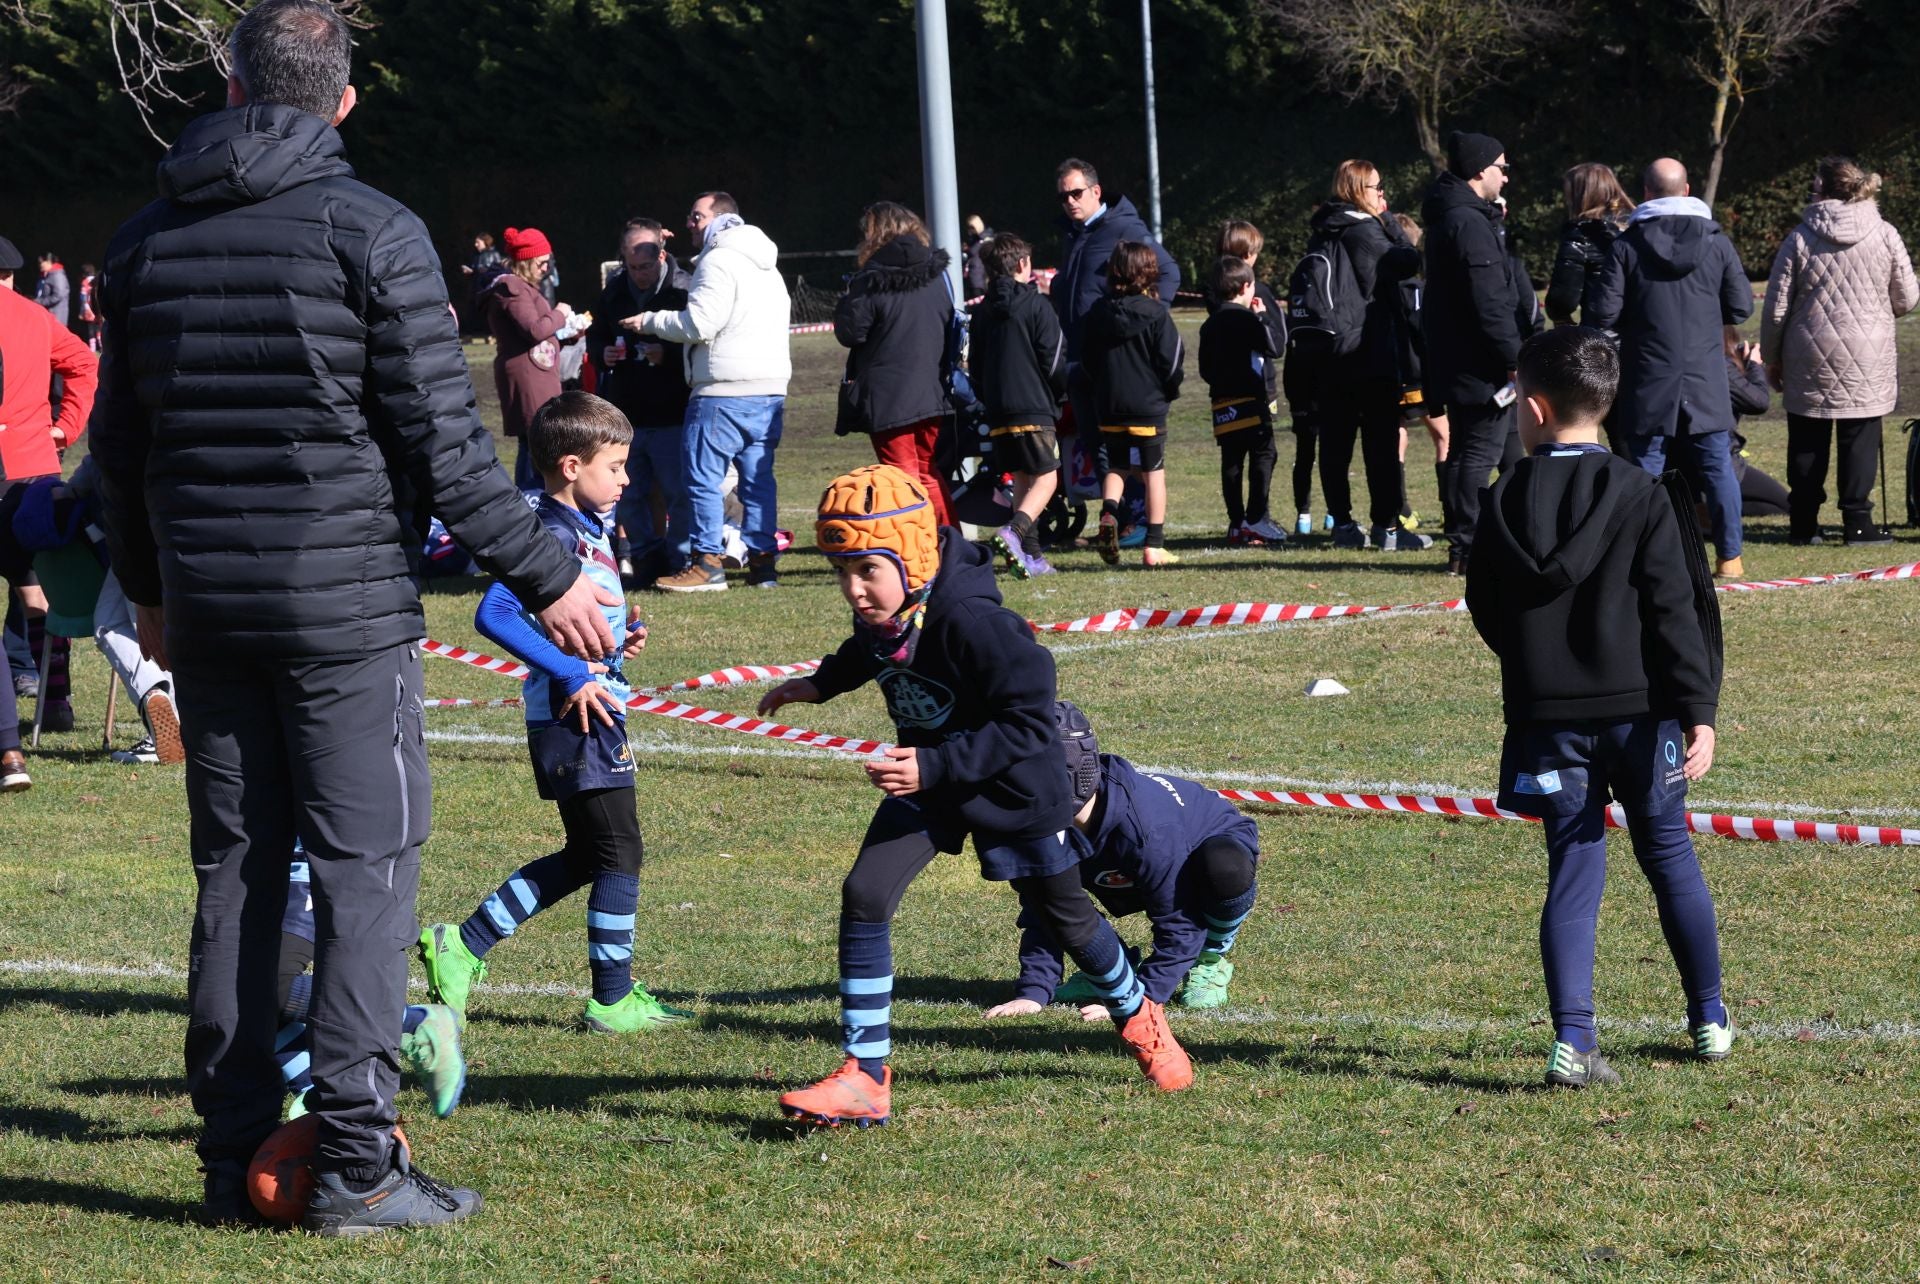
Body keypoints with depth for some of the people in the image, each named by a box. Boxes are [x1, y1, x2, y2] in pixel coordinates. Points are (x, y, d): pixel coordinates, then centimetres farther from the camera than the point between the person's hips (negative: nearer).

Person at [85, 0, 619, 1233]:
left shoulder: (148, 243, 8)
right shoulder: (371, 233, -9)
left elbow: (119, 441, 15)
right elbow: (443, 443, -11)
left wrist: (149, 585, 30)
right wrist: (548, 577, -3)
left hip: (206, 610, 5)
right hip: (347, 606, -5)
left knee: (235, 875, 11)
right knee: (367, 870, -2)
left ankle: (237, 1155, 13)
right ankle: (356, 1165, -6)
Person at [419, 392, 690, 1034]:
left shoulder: (591, 533, 13)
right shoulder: (555, 537, -17)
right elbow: (495, 615, -28)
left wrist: (622, 636, 8)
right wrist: (572, 675, -27)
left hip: (597, 714, 10)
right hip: (575, 718, -10)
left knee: (584, 858, 17)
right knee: (619, 854, -2)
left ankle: (463, 946, 21)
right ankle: (612, 1000, 7)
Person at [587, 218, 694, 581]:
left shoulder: (684, 289, -9)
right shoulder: (614, 291, 8)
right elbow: (595, 335, 21)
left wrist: (668, 355, -24)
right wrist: (602, 353, -1)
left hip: (671, 415, -6)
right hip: (625, 414, 6)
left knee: (678, 492, -2)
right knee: (629, 494, 10)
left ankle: (679, 561, 7)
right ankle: (646, 556, 21)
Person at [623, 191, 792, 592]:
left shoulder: (718, 262, -8)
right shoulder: (768, 268, 20)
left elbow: (698, 323, -15)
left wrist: (651, 321, -1)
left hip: (724, 392, -8)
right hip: (770, 389, 8)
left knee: (703, 476, -3)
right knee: (758, 476, 10)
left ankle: (707, 563, -4)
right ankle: (763, 562, 7)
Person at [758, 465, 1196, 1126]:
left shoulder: (972, 621, -35)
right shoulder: (880, 612, -12)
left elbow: (1028, 722, -32)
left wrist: (935, 766, -37)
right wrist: (820, 684, 3)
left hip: (1013, 786, -6)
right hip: (927, 780, 6)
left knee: (1064, 914, 16)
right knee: (864, 896, -13)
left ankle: (1137, 1016, 47)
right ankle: (864, 1077, -9)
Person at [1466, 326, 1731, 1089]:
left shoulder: (1504, 503, -1)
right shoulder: (1643, 497, -7)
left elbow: (1487, 612, 8)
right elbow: (1674, 611, -11)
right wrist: (1698, 710, -12)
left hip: (1547, 716, 1)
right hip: (1638, 707, -1)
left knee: (1573, 869, 4)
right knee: (1669, 855, 15)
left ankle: (1572, 1039, -10)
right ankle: (1709, 1019, 24)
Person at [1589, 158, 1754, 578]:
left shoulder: (1627, 245, -5)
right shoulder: (1716, 241, 1)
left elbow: (1605, 314, -8)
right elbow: (1741, 306, 3)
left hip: (1648, 378, -2)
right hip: (1705, 377, 2)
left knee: (1644, 466, 3)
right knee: (1716, 465, 7)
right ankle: (1730, 556, 9)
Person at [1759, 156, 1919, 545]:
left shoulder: (1800, 239, -4)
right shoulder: (1885, 236, -3)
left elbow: (1776, 308, -1)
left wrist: (1772, 357, 11)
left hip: (1809, 359, 0)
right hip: (1867, 362, 0)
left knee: (1807, 441, 9)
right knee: (1860, 439, 4)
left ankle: (1804, 523, 11)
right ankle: (1857, 521, 2)